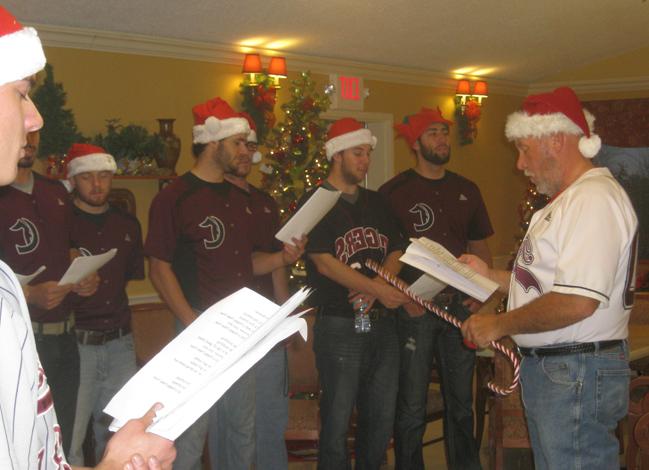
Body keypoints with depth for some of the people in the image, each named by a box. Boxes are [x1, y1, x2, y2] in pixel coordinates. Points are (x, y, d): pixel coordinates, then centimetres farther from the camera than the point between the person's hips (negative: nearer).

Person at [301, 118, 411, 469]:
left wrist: (375, 287, -11)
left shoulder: (375, 202, 15)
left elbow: (396, 252, 10)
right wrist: (377, 289, -21)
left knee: (381, 418, 12)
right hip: (339, 325, -6)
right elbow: (324, 262, -14)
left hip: (383, 324, 6)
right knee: (337, 418, 0)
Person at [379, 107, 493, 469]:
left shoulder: (467, 190, 10)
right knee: (412, 407, 2)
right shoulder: (394, 192, -5)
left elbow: (480, 246, 16)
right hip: (414, 309, -4)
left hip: (460, 306, 5)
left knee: (462, 400, 15)